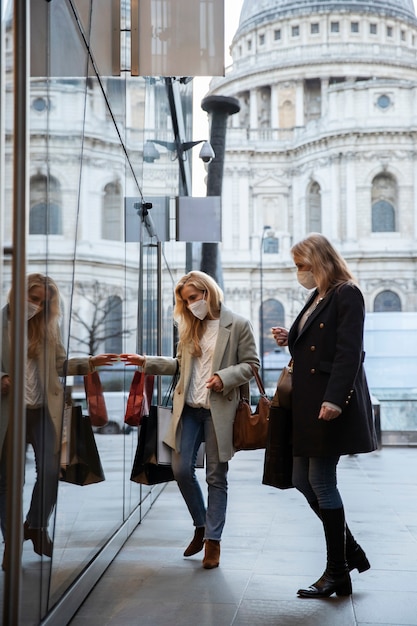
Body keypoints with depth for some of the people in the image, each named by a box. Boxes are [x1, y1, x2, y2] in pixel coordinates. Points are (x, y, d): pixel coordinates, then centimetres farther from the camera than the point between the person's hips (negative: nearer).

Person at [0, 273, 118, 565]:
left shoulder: (49, 324, 7)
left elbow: (59, 364, 10)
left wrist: (89, 363, -3)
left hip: (44, 410, 3)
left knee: (51, 471, -2)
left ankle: (36, 527, 21)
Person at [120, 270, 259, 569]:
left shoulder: (238, 325, -4)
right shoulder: (190, 326, 11)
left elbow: (250, 364, -4)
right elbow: (180, 364, 15)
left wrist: (224, 377, -19)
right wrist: (146, 362, 5)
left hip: (219, 409, -5)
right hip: (188, 408, 5)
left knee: (216, 476, 3)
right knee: (181, 470, 3)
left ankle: (213, 540, 12)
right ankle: (202, 526, 25)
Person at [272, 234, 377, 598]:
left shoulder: (347, 295, -9)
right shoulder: (316, 298, 17)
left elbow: (349, 352, -18)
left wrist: (334, 399, -25)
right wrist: (290, 341, 3)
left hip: (331, 404, -9)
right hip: (307, 403, 9)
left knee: (321, 482, -4)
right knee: (303, 480, 10)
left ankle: (338, 574, 8)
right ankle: (351, 552, 23)